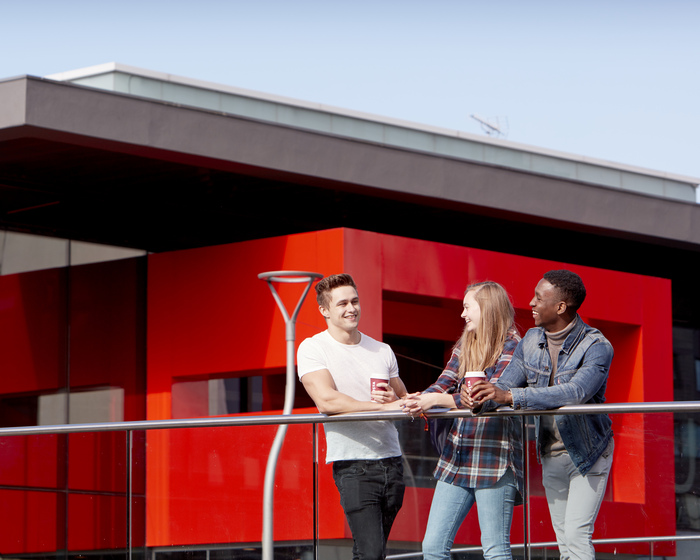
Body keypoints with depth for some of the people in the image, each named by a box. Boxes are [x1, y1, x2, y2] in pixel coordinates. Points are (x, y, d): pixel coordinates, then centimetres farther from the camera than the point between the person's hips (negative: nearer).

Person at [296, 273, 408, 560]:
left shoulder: (382, 351, 15)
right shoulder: (312, 349, -2)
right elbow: (327, 400, -16)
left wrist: (395, 399, -3)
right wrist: (384, 407, -21)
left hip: (391, 461, 6)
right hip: (353, 464, -5)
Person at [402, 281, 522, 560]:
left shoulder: (511, 346, -7)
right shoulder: (464, 346, 16)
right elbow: (443, 385, 7)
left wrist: (436, 400, -21)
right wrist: (417, 400, -14)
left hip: (494, 460, -7)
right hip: (455, 459, 7)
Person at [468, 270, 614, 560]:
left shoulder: (596, 346, -21)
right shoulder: (531, 340, 1)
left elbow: (576, 392, -37)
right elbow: (505, 384, 0)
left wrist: (511, 397, -45)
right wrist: (479, 400, -25)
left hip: (588, 454, -6)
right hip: (550, 456, 6)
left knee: (577, 534, -17)